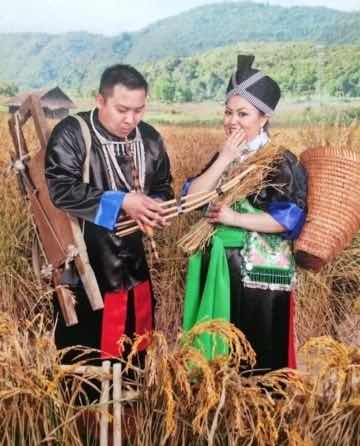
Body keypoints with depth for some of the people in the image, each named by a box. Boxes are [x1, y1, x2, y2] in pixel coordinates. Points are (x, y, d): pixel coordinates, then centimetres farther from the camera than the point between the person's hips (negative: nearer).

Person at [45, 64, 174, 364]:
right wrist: (120, 201, -26)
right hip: (84, 266, -5)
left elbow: (163, 187, 15)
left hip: (133, 264, 6)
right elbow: (58, 190, -23)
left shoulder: (150, 139, 6)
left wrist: (158, 208, -9)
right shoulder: (71, 134, -12)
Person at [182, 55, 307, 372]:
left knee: (259, 360, 5)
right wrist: (225, 159, -9)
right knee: (217, 354, 15)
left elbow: (290, 218, -17)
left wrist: (233, 218, -16)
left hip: (261, 275, -6)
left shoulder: (282, 161, -7)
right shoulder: (223, 157, 11)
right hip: (218, 271, 6)